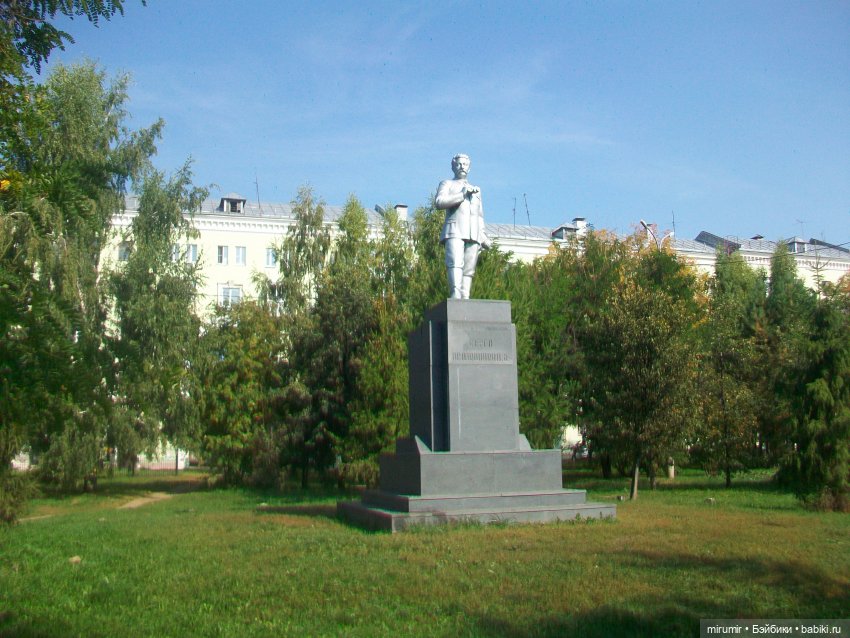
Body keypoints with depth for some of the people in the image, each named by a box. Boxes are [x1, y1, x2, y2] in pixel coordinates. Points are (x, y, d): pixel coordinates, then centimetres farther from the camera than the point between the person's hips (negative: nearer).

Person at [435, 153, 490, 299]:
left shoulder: (476, 189, 31)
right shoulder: (447, 184, 17)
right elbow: (440, 202, -3)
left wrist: (483, 235, 17)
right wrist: (463, 194, -8)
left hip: (473, 234, 4)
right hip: (454, 232, -4)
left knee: (469, 269, -7)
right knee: (455, 263, -23)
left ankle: (465, 298, -13)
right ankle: (455, 296, -36)